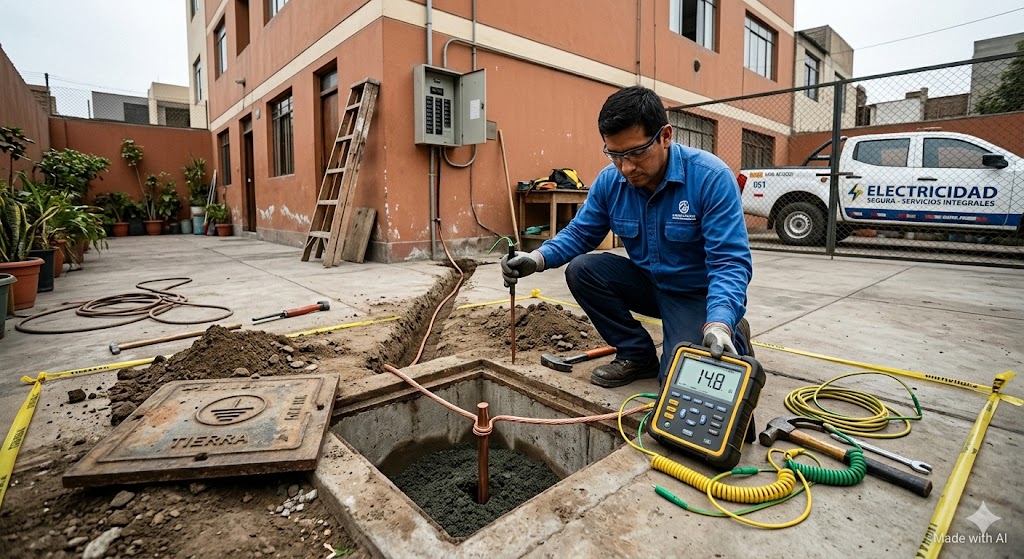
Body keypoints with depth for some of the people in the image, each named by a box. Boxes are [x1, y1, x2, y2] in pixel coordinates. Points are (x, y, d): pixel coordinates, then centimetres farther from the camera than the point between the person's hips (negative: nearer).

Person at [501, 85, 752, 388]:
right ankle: (637, 355, 0)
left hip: (698, 293, -4)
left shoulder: (711, 177, -25)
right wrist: (538, 258, -19)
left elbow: (730, 261, -27)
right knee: (581, 269, -17)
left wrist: (719, 324, -44)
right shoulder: (609, 181, -10)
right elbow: (580, 232, 1)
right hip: (649, 284, 5)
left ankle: (733, 337, 13)